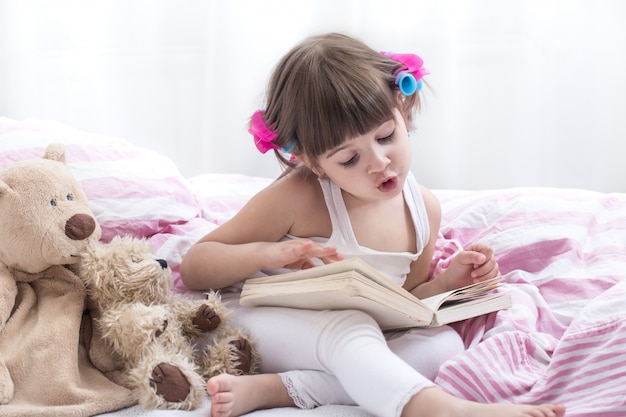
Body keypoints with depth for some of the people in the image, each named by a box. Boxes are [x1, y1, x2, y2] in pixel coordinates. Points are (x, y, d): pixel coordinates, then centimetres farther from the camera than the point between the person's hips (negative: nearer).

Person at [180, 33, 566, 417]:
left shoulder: (424, 209, 2)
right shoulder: (298, 198, -14)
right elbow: (194, 267, -9)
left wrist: (447, 282, -3)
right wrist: (265, 253, -27)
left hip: (355, 339, 6)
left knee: (443, 344, -21)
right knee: (348, 326, -36)